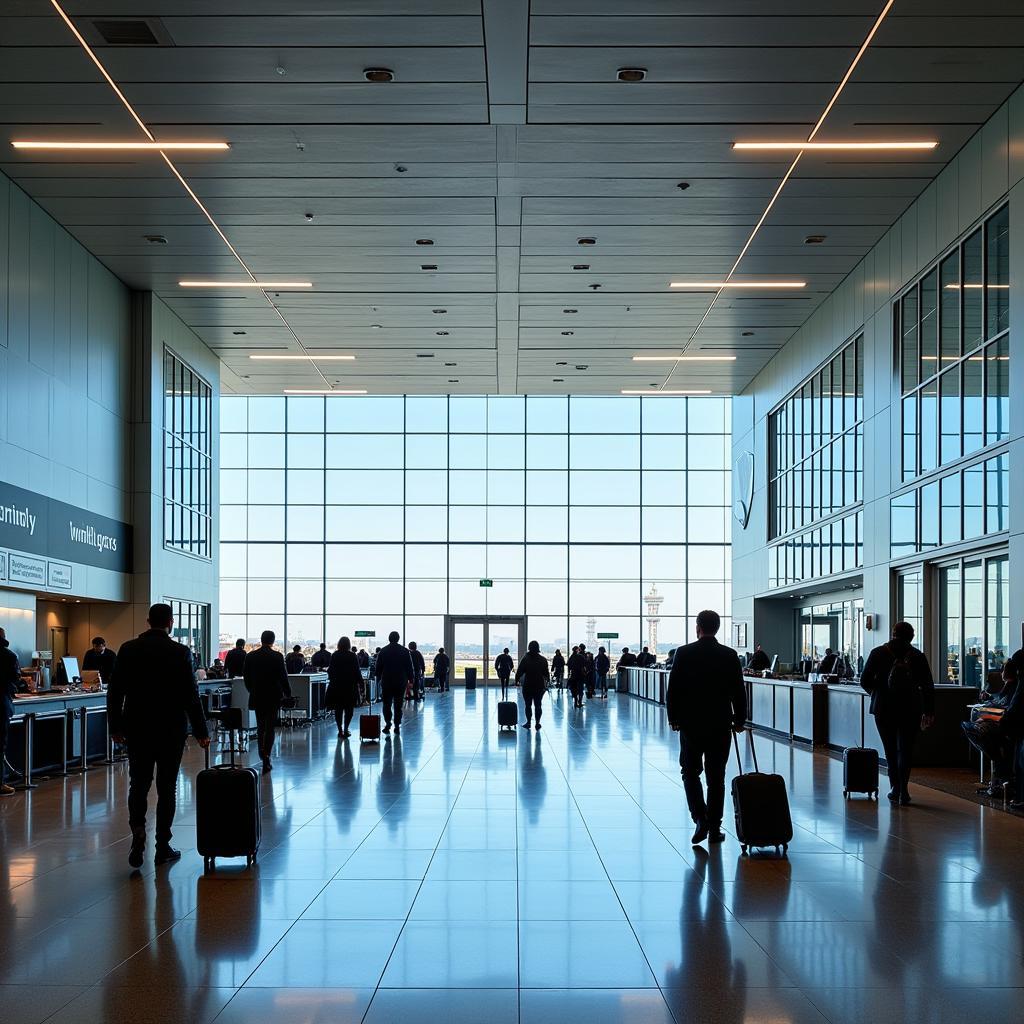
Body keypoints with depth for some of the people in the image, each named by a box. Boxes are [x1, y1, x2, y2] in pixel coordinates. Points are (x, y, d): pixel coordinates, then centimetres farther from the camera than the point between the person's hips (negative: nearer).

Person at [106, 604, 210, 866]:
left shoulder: (128, 649, -1)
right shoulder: (180, 652, -9)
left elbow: (114, 692, 1)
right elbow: (191, 695, -8)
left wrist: (116, 726, 10)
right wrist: (201, 732, -2)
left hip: (137, 729, 2)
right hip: (171, 730, -2)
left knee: (138, 784, 10)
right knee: (166, 787, 7)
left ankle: (138, 835, -12)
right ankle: (163, 847, 11)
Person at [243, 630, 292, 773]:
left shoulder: (250, 656, -1)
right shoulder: (277, 656, -11)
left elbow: (246, 676, 6)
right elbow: (283, 677, -8)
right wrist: (287, 692, 6)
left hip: (257, 697, 3)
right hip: (273, 697, -3)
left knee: (260, 726, 17)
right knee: (270, 728, 1)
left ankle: (262, 753, 22)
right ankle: (266, 757, -6)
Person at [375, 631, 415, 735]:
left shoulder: (383, 652, -1)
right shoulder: (405, 651, -2)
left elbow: (378, 668, 5)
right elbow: (410, 667, 0)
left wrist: (378, 678, 16)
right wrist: (411, 679, 8)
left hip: (386, 682, 0)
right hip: (401, 682, 0)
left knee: (387, 704, 7)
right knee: (398, 705, 6)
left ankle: (388, 723, -7)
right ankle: (397, 726, 5)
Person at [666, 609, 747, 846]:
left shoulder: (683, 653, -6)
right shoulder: (730, 655, -3)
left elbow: (673, 690, -4)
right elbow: (739, 691, 0)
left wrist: (674, 718, 7)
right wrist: (739, 720, 11)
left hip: (690, 723, -1)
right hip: (720, 724, 1)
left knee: (690, 772, 12)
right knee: (716, 778, 8)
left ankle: (700, 819, -5)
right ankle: (714, 829, 10)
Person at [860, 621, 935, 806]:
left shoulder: (878, 653, -1)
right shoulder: (918, 656, 0)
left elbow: (865, 681, -1)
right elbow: (928, 686, 1)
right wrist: (929, 712, 9)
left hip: (883, 708, 0)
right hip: (911, 709, 0)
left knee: (890, 749, 10)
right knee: (906, 749, 6)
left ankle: (895, 788, 9)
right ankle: (903, 789, -3)